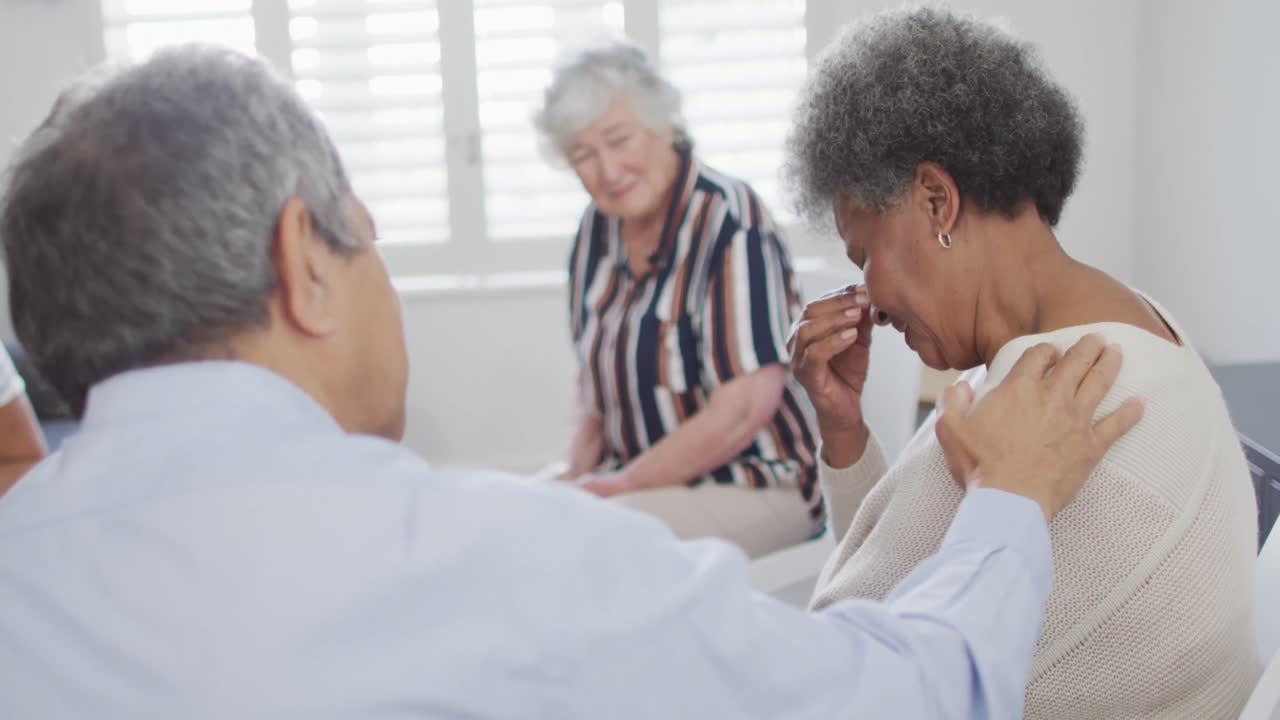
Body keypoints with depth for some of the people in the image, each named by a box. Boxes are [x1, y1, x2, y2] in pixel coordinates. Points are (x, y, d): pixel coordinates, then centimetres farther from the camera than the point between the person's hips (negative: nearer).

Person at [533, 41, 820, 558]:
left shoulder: (729, 222, -18)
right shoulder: (597, 229, 4)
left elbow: (747, 405, -23)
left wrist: (622, 483, -17)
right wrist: (578, 473, -3)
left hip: (754, 484, -7)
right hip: (641, 473, 7)